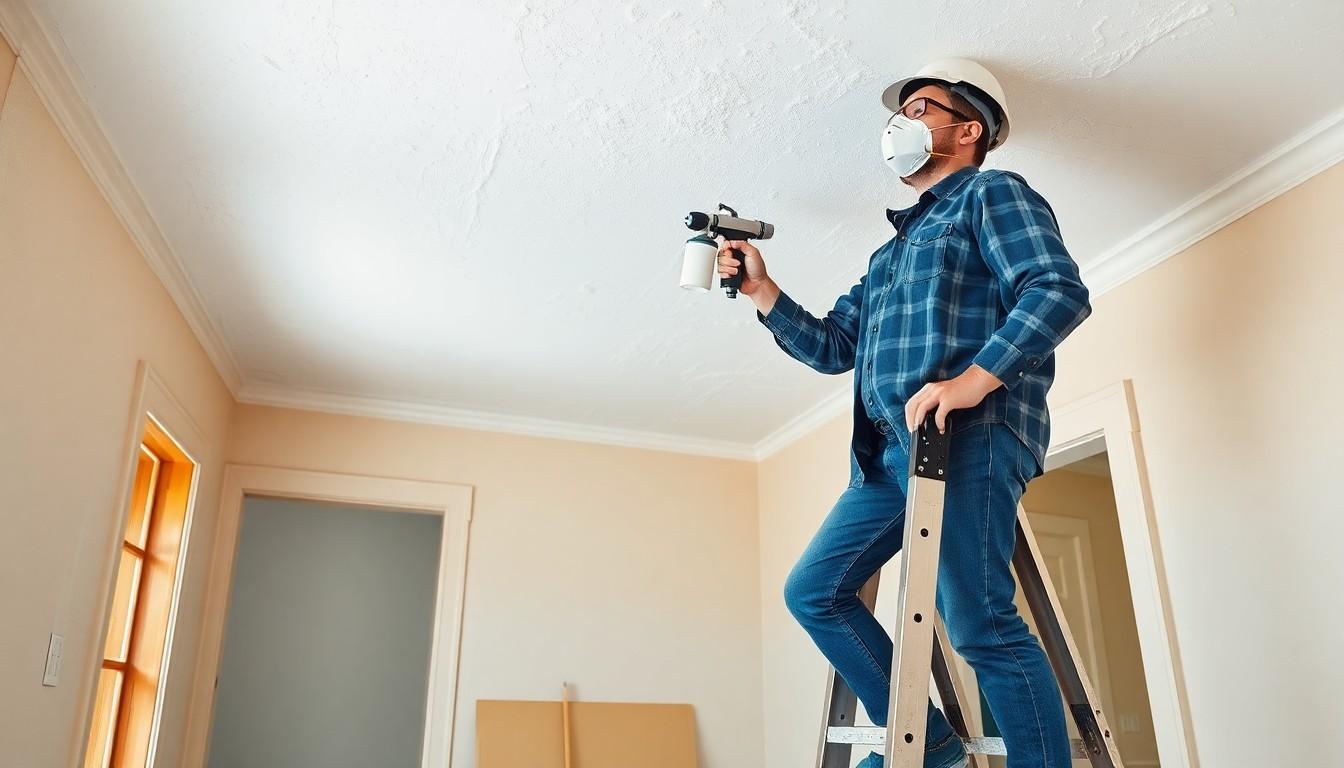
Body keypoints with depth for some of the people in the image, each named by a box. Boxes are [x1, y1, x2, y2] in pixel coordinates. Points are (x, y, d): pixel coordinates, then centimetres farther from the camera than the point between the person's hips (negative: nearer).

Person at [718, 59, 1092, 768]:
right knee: (812, 590, 7)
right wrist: (760, 290, 17)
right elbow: (831, 346, 27)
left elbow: (1060, 290, -10)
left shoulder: (993, 193, 8)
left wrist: (973, 378, -22)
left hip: (968, 438, -8)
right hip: (889, 452, 9)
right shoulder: (894, 248, 30)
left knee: (977, 624, -16)